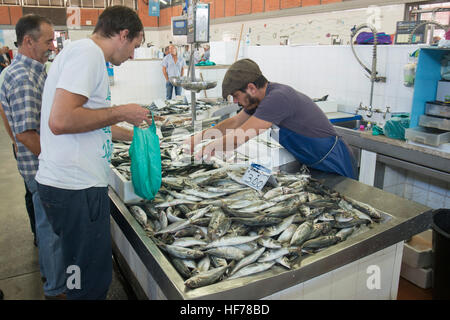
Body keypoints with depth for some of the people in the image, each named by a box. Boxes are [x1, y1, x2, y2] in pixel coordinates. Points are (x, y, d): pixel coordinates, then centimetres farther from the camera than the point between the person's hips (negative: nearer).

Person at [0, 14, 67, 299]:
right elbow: (26, 134, -27)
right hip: (43, 169, -10)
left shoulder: (34, 72, 11)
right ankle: (56, 288, 23)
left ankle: (50, 270, 43)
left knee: (49, 222, 23)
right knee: (53, 226, 4)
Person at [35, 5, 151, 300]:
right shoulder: (88, 52, -13)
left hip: (73, 184, 10)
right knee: (92, 282, 4)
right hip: (76, 188, -10)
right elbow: (61, 120, -25)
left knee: (93, 272, 21)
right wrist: (122, 113, -14)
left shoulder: (86, 53, 20)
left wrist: (132, 134, 33)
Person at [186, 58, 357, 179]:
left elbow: (240, 136, -28)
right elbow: (235, 122, 11)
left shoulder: (278, 97, -30)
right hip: (312, 164, 9)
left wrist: (207, 149, -14)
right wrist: (199, 137, 4)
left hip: (333, 165, -9)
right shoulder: (262, 96, 0)